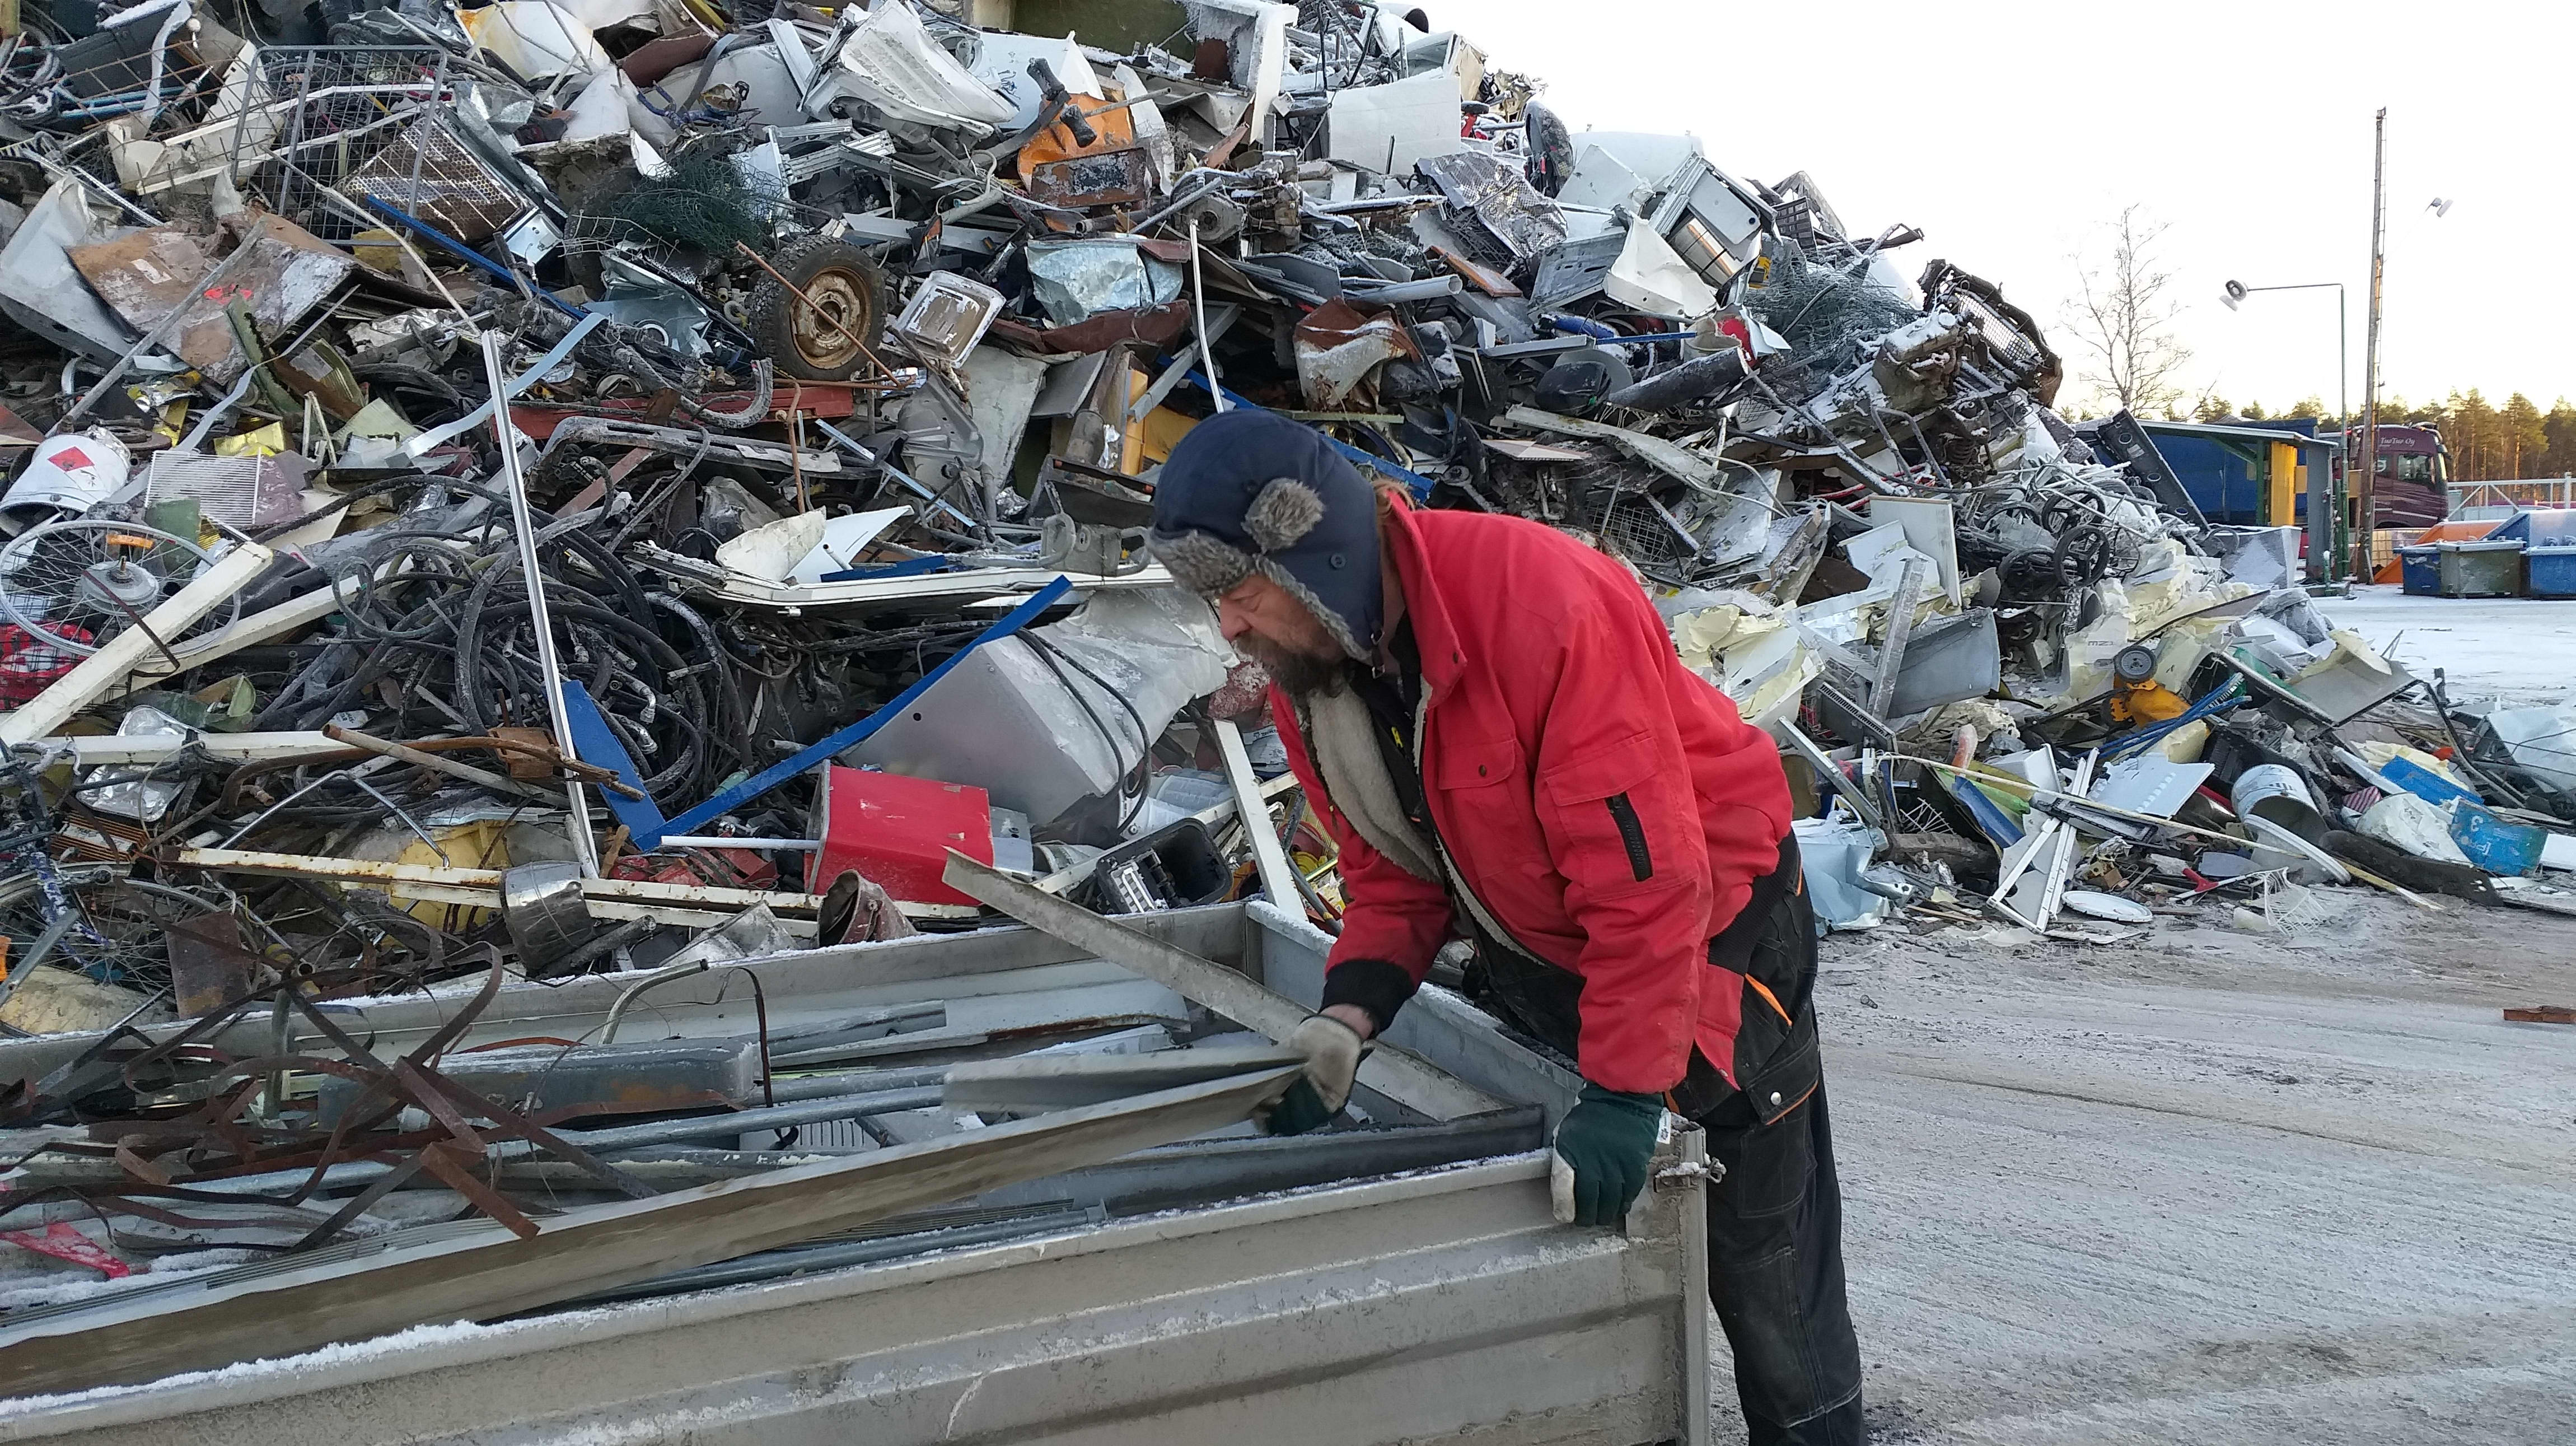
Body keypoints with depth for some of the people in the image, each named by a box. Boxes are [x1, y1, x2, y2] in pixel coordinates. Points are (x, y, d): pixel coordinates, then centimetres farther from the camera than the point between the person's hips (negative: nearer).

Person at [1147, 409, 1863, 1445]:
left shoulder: (1546, 605, -34)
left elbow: (1646, 877, -34)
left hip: (1708, 922, -6)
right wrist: (1351, 1015, -18)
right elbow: (1392, 873, 0)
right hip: (1533, 955, 7)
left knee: (1759, 1251, 1)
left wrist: (1623, 1095, -34)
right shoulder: (1303, 668, -10)